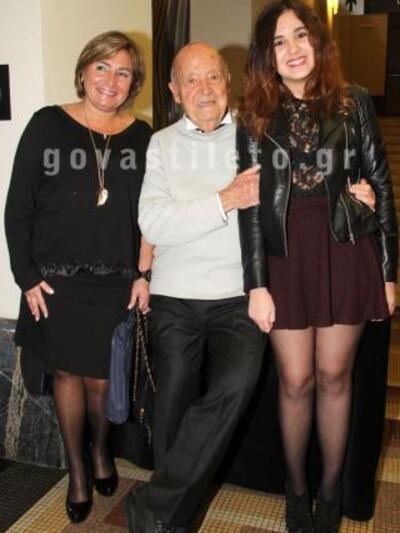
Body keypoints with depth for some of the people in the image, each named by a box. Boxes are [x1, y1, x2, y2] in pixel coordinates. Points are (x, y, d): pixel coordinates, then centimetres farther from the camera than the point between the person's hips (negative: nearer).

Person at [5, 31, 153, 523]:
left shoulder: (142, 137, 4)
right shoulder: (47, 125, -2)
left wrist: (144, 275, 0)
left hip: (117, 282, 1)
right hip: (57, 279, -1)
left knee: (101, 377, 9)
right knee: (66, 372, 8)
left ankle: (100, 449, 40)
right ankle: (76, 469, 30)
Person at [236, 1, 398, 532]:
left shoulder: (354, 102, 5)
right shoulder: (255, 116, 5)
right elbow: (250, 203, 0)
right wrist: (256, 284, -5)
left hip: (346, 251, 0)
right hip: (286, 256, 0)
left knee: (334, 375, 9)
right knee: (296, 381, 5)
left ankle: (331, 489, 29)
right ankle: (296, 488, 28)